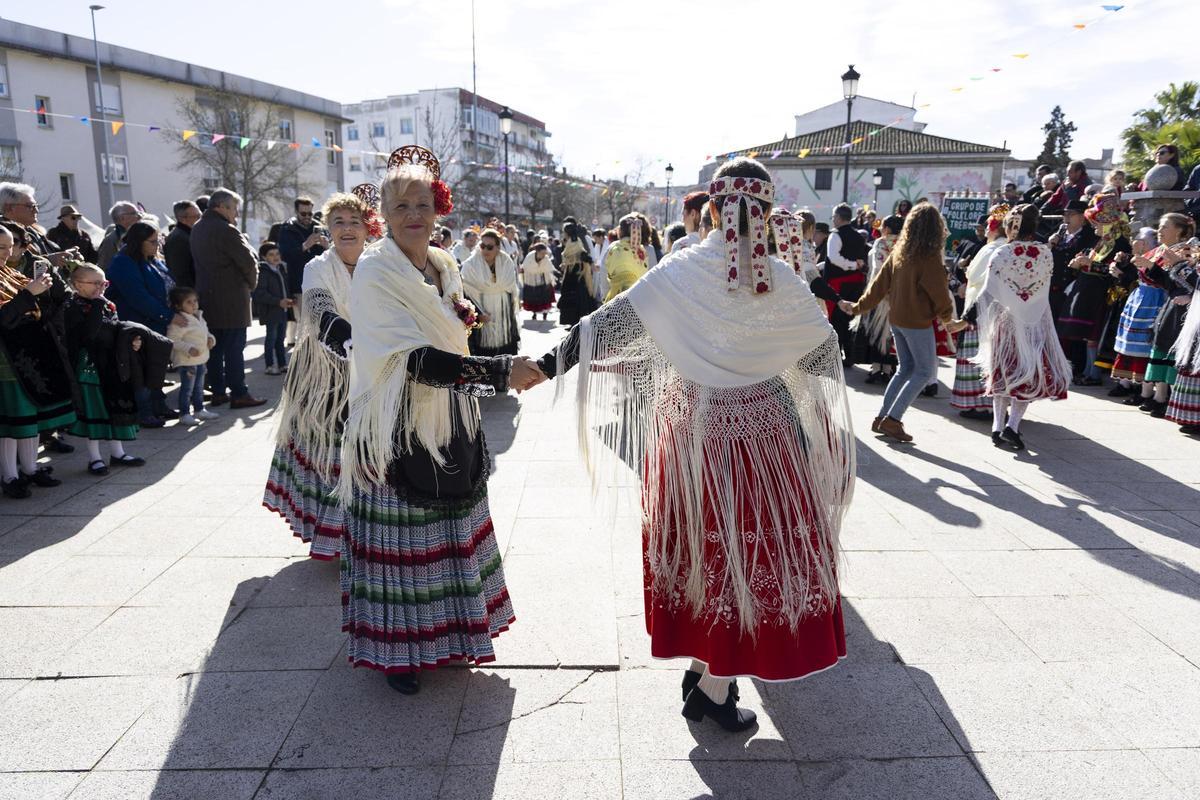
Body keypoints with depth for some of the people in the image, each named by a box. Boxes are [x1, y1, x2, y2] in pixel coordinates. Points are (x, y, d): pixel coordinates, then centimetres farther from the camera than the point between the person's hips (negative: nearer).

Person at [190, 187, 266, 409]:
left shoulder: (197, 229, 12)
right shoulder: (226, 230, -16)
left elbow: (200, 261, 14)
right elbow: (248, 261, -17)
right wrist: (252, 283, 0)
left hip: (207, 297, 8)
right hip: (231, 299, -8)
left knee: (215, 347, 12)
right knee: (234, 348, -4)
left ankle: (218, 392, 18)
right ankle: (238, 394, -1)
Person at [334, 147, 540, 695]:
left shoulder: (445, 266, 8)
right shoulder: (375, 273, -14)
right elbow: (416, 360, -26)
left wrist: (464, 321, 4)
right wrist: (501, 372, -32)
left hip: (450, 424, 7)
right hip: (398, 428, -7)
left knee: (452, 529, 16)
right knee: (400, 536, 3)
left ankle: (444, 629, 34)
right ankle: (397, 646, 22)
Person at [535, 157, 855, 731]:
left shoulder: (680, 271, -7)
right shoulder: (783, 283, -6)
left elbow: (609, 324, -10)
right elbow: (825, 350, 5)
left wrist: (550, 363, -4)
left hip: (689, 431, 2)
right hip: (759, 433, -1)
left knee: (702, 547, 16)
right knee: (746, 550, 9)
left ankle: (703, 668, 31)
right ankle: (714, 686, 15)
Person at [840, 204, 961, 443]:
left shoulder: (899, 252, 3)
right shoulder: (930, 258, -16)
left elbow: (880, 283, 6)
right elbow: (939, 293, -11)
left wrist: (859, 307, 13)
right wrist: (947, 318, 5)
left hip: (896, 319, 7)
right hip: (918, 322, -7)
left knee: (906, 369, 17)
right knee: (925, 372, 3)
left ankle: (882, 418, 16)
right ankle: (892, 419, -2)